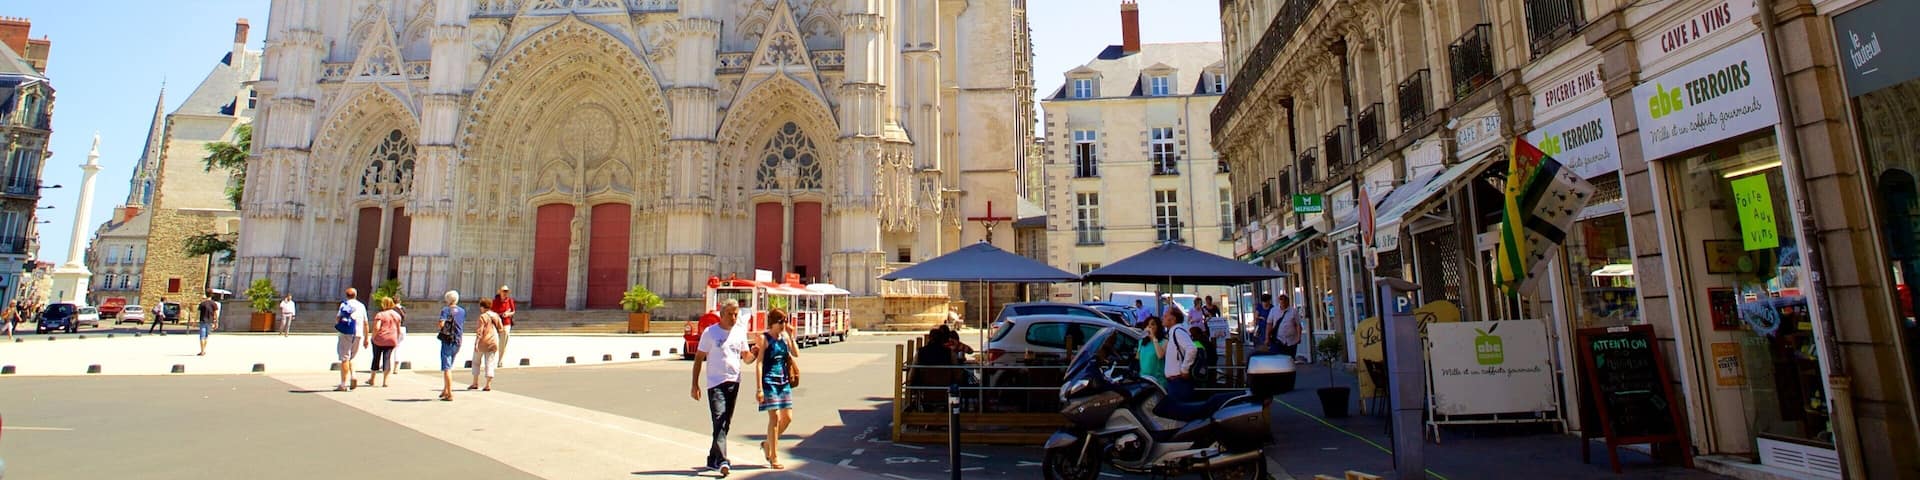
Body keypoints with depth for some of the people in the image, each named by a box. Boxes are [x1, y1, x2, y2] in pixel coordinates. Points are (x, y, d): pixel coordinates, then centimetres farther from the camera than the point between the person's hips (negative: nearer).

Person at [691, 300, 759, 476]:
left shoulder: (740, 332, 9)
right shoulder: (710, 332, -3)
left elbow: (746, 358, 13)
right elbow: (699, 359, -1)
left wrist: (754, 354, -10)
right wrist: (695, 384, -5)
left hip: (734, 382, 5)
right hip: (715, 383, -5)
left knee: (726, 423, 11)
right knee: (719, 421, -15)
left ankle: (713, 459, 24)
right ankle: (721, 461, -20)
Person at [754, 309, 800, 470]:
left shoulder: (784, 336, 9)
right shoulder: (764, 338, -6)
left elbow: (796, 354, 3)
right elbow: (759, 363, -9)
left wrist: (791, 336, -6)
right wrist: (759, 388, -14)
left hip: (784, 381, 6)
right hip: (769, 382, -6)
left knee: (788, 417, 7)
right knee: (775, 417, -6)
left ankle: (767, 444, 29)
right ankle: (773, 457, 4)